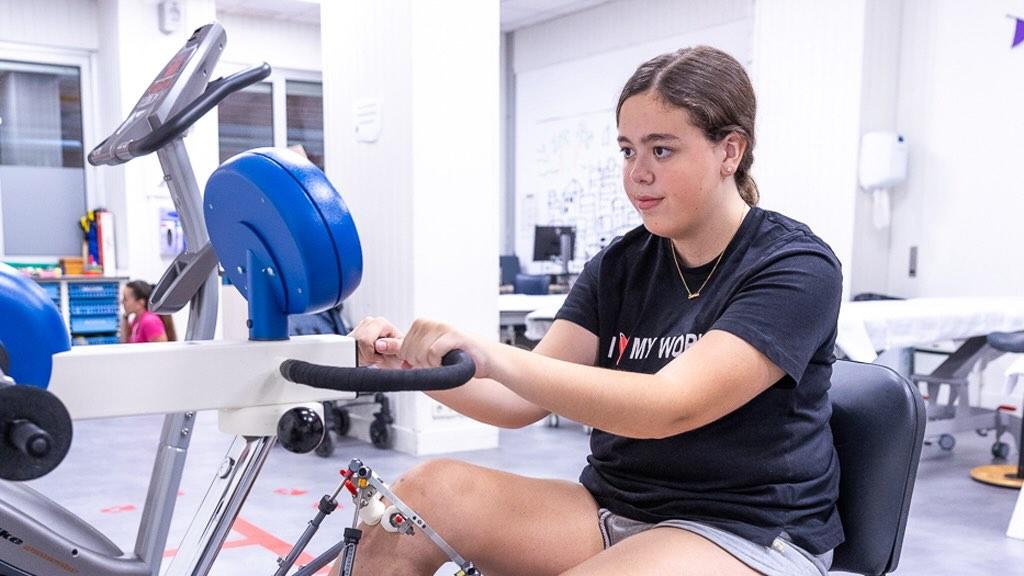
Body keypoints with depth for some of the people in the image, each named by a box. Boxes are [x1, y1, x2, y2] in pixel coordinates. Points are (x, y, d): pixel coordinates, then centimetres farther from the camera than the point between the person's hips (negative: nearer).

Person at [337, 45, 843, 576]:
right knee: (425, 491, -20)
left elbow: (668, 407, -26)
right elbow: (522, 400, -2)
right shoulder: (620, 265, 4)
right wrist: (416, 365, -21)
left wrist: (491, 357, -37)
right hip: (612, 508, 5)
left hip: (748, 532, -5)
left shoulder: (796, 268, -12)